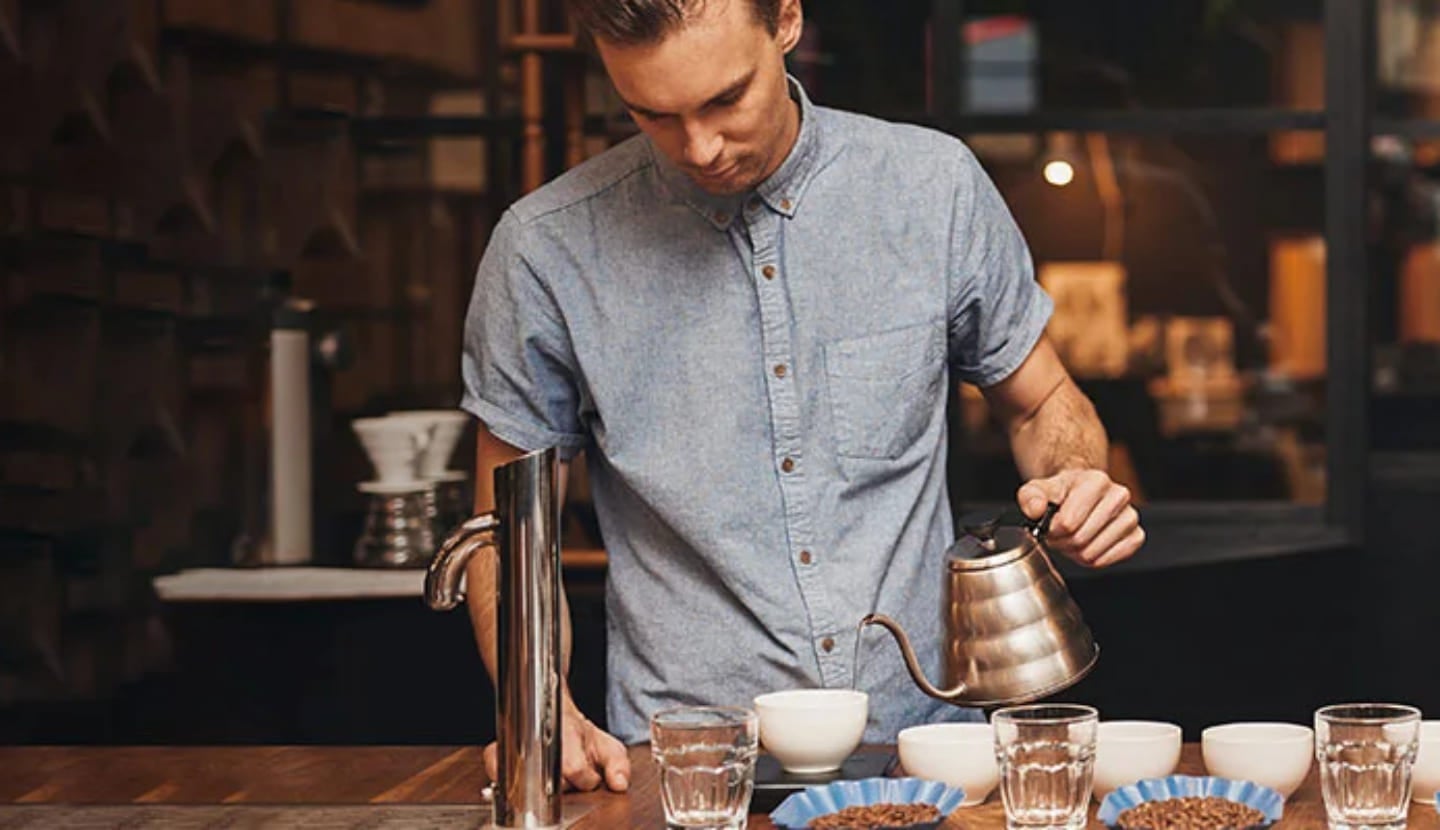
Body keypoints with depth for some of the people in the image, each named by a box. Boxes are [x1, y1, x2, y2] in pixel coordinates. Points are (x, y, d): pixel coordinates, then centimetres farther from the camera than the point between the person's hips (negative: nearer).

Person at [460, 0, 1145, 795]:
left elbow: (1043, 404, 18)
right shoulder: (545, 248, -2)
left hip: (920, 732, 2)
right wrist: (542, 713, -10)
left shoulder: (936, 186, 3)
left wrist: (1076, 483, -4)